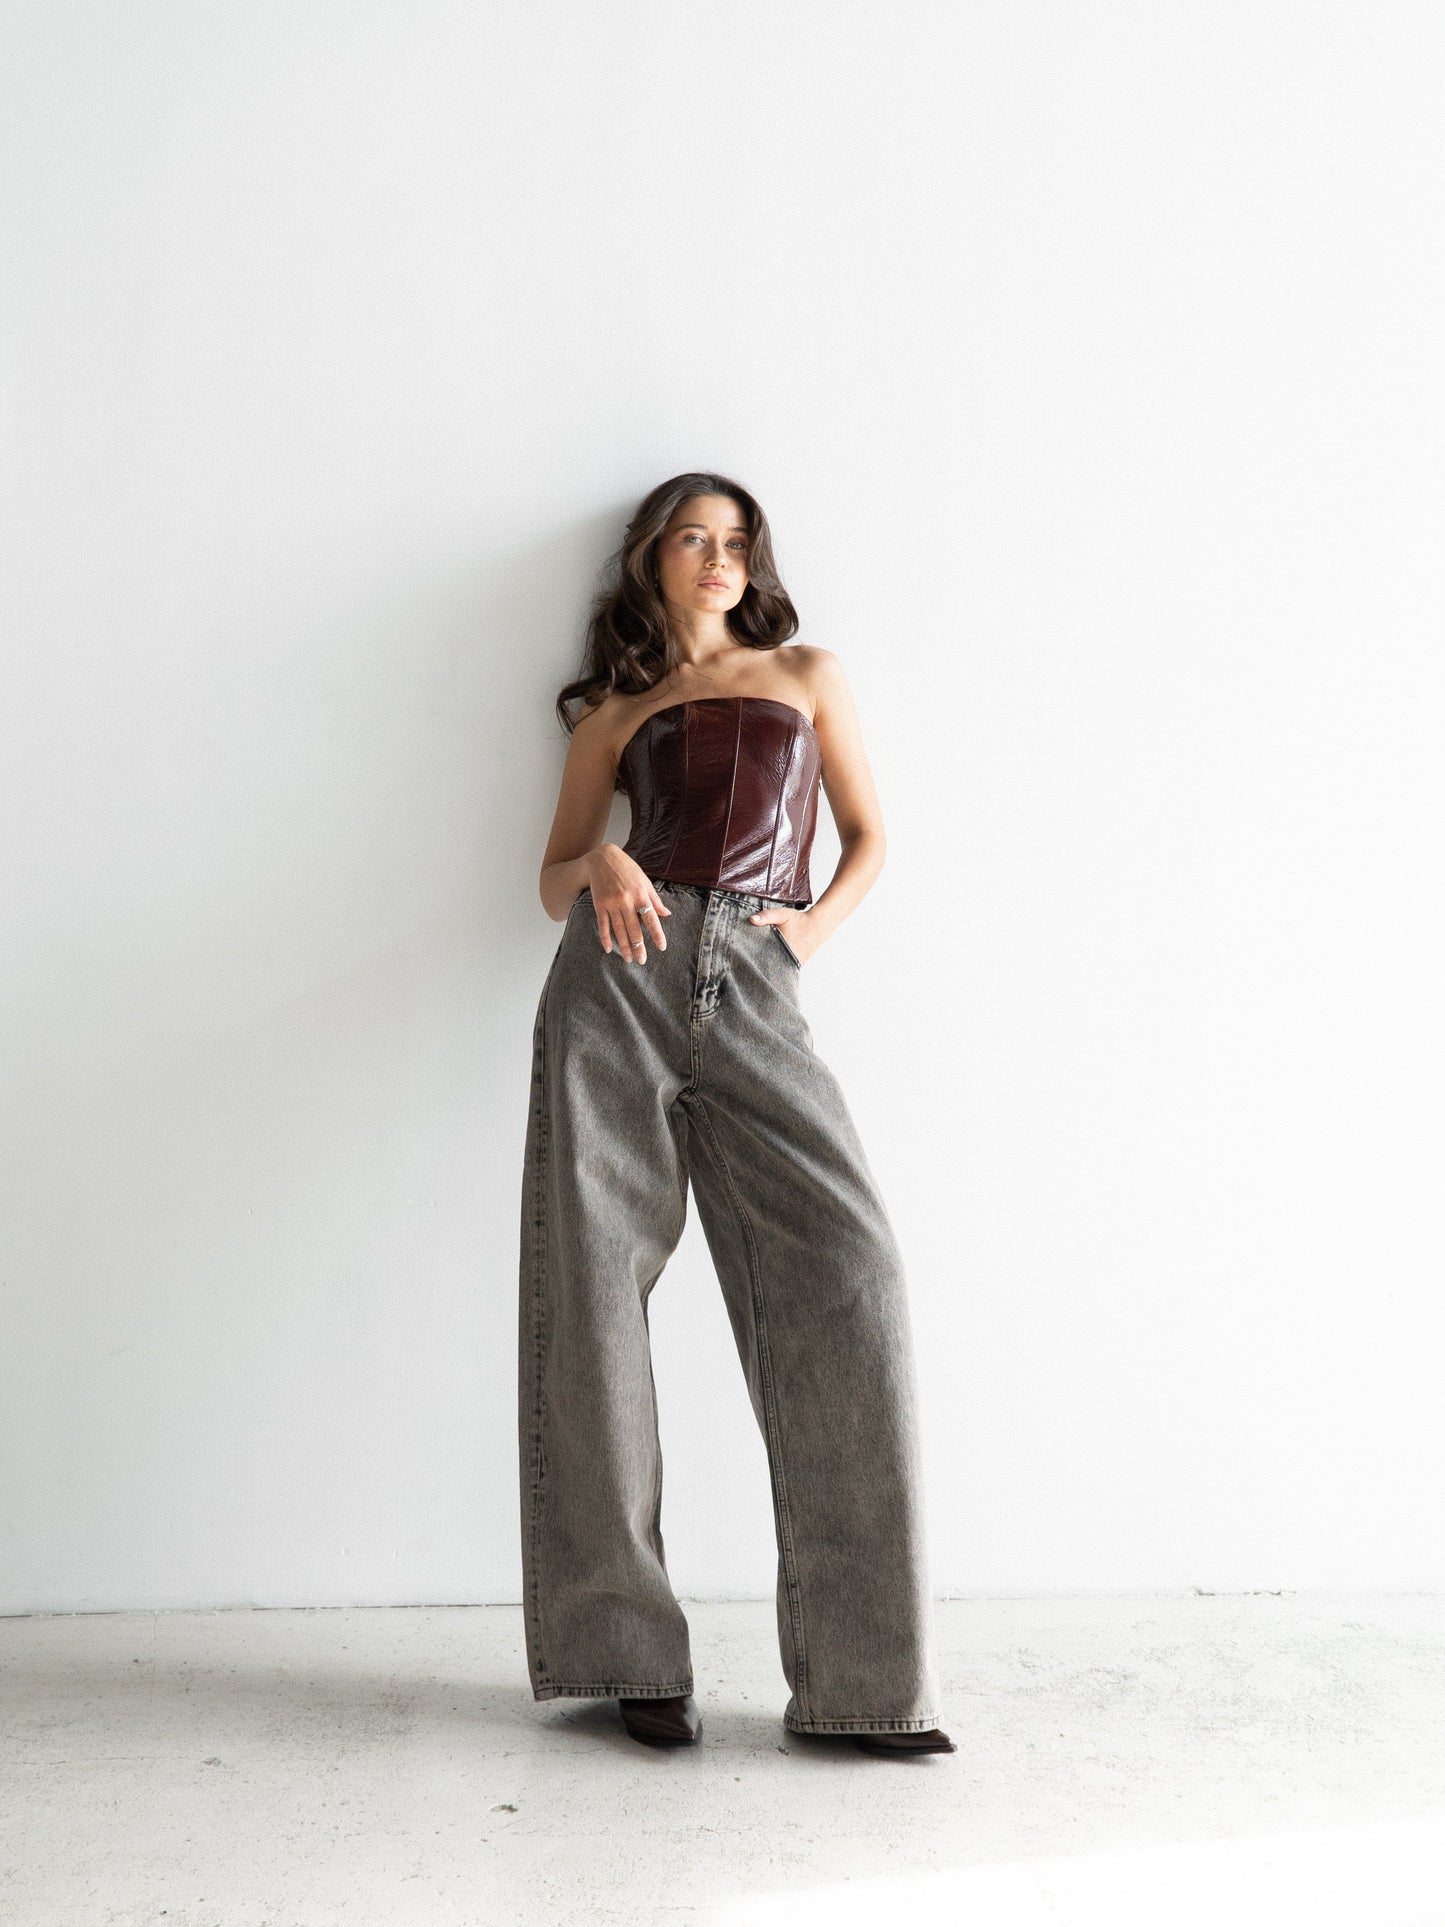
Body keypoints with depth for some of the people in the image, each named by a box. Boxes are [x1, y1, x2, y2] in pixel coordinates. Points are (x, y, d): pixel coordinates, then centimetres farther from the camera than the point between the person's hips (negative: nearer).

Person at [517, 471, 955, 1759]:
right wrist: (601, 866, -5)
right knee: (595, 1284, -7)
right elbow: (555, 878, 18)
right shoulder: (615, 711, 21)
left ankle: (866, 1669, -10)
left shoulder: (805, 673, 22)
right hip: (625, 975, 1)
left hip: (753, 989, 0)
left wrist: (816, 924, -1)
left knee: (850, 1275, -16)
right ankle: (630, 1649, 4)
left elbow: (868, 839, 19)